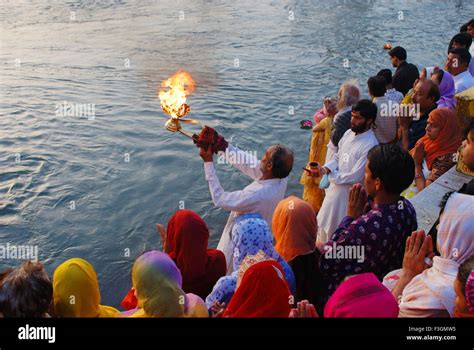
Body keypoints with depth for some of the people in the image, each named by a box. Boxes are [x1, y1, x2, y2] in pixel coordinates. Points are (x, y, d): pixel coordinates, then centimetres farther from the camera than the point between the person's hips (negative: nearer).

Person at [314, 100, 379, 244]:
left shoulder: (370, 145, -25)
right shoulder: (349, 133, 0)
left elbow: (355, 177, -24)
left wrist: (330, 174, -14)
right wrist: (325, 169, -11)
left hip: (349, 193, -7)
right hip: (335, 187, 8)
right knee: (323, 226, 24)